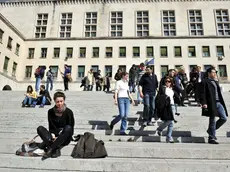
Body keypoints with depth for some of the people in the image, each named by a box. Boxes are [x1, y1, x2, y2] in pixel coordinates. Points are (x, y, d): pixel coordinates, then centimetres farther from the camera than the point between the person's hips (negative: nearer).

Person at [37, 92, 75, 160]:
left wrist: (59, 137, -19)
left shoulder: (68, 112, -9)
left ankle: (50, 149, -35)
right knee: (40, 128, -19)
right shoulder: (51, 112, 0)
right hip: (54, 136, 3)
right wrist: (52, 135, -19)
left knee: (68, 128, -33)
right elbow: (51, 127, 2)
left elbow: (70, 129, -9)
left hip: (65, 138, -3)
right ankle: (56, 148, -36)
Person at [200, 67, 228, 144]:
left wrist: (222, 102, 18)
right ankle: (211, 138, 11)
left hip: (219, 103, 8)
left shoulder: (216, 82, 20)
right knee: (212, 121, -1)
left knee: (224, 118, 5)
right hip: (211, 104, -8)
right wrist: (204, 103, -22)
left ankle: (210, 130, 23)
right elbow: (202, 93, -13)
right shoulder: (205, 82, -6)